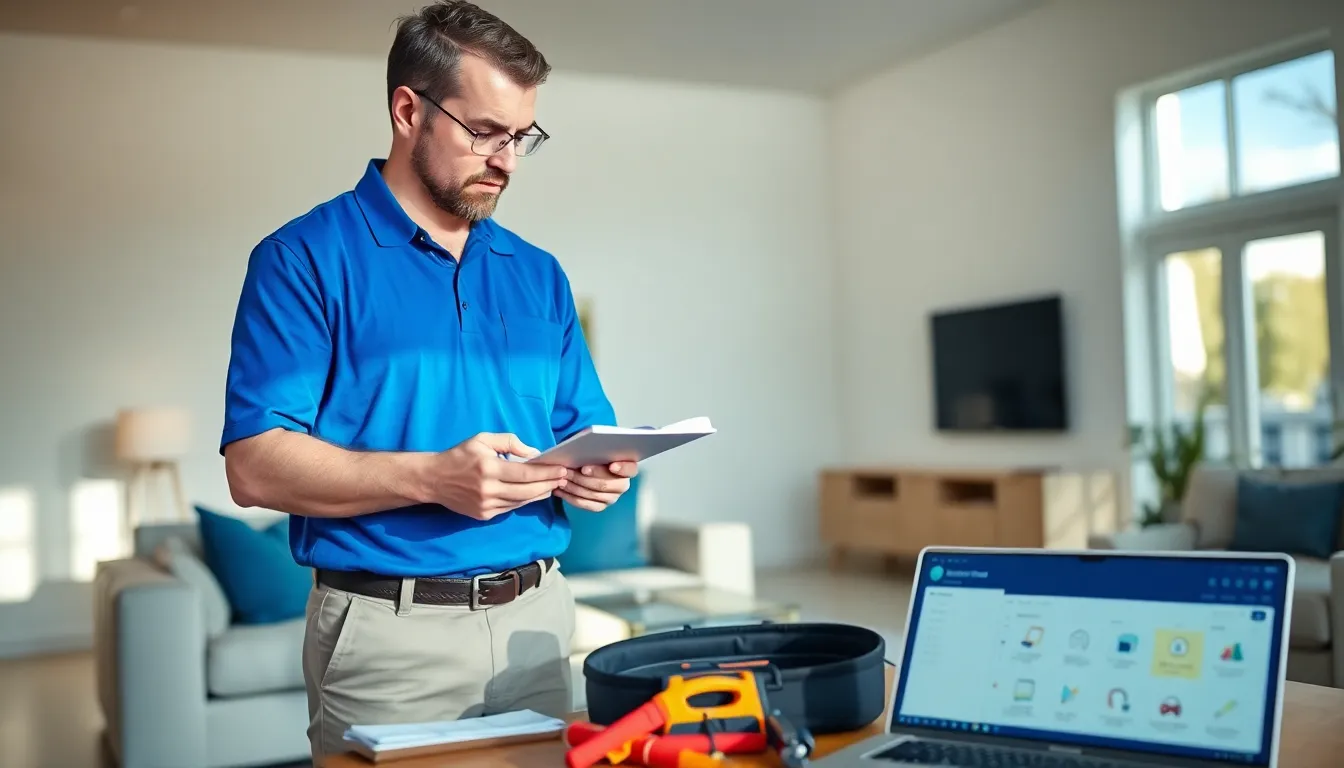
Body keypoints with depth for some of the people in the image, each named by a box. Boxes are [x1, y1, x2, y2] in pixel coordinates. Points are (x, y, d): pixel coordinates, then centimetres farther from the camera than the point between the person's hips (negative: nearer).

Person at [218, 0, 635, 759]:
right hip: (390, 633, -5)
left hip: (539, 619, 5)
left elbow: (582, 429, 15)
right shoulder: (304, 259, -6)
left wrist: (597, 470, -9)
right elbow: (256, 465, -13)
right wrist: (431, 477, -25)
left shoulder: (539, 274, 11)